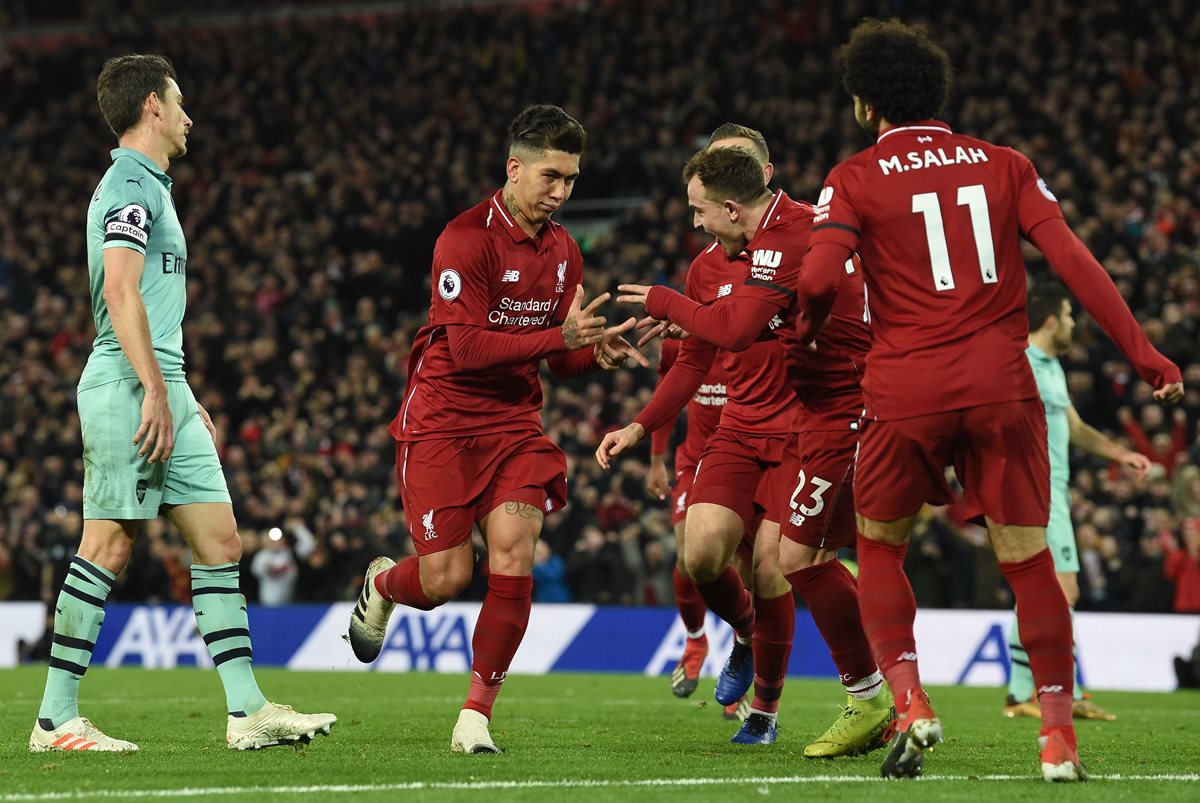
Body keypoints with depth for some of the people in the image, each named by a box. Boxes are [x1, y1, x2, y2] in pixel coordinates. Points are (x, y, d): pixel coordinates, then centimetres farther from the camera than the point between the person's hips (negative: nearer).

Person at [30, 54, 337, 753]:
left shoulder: (148, 186, 23)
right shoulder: (131, 185, -9)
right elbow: (120, 294, -20)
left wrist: (185, 400, 27)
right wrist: (155, 391, -24)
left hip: (162, 389, 10)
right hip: (129, 388, -10)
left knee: (221, 544, 5)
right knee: (108, 546, -9)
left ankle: (248, 710, 4)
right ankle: (56, 719, -5)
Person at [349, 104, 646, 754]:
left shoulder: (562, 252, 8)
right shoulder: (466, 238, -14)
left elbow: (560, 358, 14)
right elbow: (468, 347, -22)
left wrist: (597, 353, -9)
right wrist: (560, 337, -28)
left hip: (514, 420, 5)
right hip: (442, 418, -5)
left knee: (513, 565, -12)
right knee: (446, 579, -6)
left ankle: (476, 716, -2)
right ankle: (382, 584, 32)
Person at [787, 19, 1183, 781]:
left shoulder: (856, 178, 2)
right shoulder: (1004, 166, 10)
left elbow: (821, 276, -13)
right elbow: (1074, 260, 1)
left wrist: (806, 330, 9)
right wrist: (1143, 353, 2)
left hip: (906, 395, -1)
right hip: (1000, 388, 1)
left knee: (879, 549, 18)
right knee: (1028, 560, 7)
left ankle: (911, 705, 3)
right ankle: (1059, 737, 3)